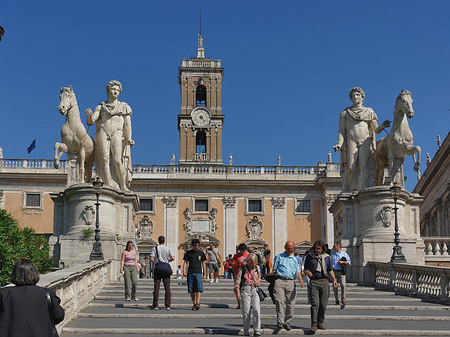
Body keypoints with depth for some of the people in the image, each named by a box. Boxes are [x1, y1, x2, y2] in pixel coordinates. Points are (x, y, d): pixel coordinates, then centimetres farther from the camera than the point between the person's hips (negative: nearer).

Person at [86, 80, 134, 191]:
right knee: (105, 159, -14)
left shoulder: (124, 107, 20)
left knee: (118, 160, -16)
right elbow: (91, 121, 10)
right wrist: (88, 115, -14)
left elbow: (127, 124, 7)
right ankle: (109, 186, -18)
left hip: (118, 134, -1)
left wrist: (129, 139, -7)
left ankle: (123, 187, -10)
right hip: (103, 133, 1)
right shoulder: (100, 107, 22)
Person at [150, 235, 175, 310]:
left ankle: (155, 305, 1)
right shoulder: (168, 249, 5)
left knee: (156, 288, 2)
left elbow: (151, 259, -8)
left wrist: (155, 261, 13)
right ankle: (167, 305, 1)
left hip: (157, 269, -1)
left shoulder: (155, 248, 1)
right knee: (167, 288, 3)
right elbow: (173, 258, -5)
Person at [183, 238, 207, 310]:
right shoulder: (188, 253, 8)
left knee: (199, 289, -15)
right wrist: (184, 271, -10)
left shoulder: (201, 253, 10)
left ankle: (198, 303, -22)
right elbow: (185, 262, 6)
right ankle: (194, 304, 10)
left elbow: (203, 264, 12)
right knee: (191, 290, 1)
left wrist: (204, 274, 7)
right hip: (190, 273, 1)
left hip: (198, 273, -1)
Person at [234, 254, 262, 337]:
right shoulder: (243, 268, 3)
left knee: (256, 309, -12)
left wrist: (258, 281, 5)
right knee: (246, 311, -4)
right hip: (245, 290, -2)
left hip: (255, 290, 2)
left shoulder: (257, 268, 14)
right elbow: (238, 280, 1)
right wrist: (238, 292, -8)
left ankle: (257, 330, -9)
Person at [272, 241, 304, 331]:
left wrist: (300, 279, -7)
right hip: (279, 281, -2)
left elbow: (297, 272, 14)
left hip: (291, 282, 3)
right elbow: (274, 270, 12)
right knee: (279, 302, -12)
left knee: (290, 303, -2)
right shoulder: (279, 257, 14)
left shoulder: (294, 259, 21)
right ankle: (280, 322, -12)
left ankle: (287, 322, 9)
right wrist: (273, 281, -3)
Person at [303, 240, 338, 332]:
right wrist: (308, 272, -14)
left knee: (323, 305, 4)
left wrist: (334, 279, 3)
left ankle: (320, 323, 17)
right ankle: (314, 324, -13)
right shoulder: (309, 256, 5)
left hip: (324, 282, 3)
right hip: (314, 282, -3)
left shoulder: (327, 257, 11)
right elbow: (305, 269, 9)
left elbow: (330, 270, 17)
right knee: (315, 304, -13)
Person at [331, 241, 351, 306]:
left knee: (343, 285, -13)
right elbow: (331, 263, 18)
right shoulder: (332, 255, 17)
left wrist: (342, 262, -9)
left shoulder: (344, 254, 8)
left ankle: (343, 299, -4)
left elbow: (349, 262, 5)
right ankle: (336, 300, 6)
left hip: (341, 272, -2)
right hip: (334, 272, 2)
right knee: (335, 286, -1)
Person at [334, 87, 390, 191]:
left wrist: (382, 126, -12)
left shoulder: (369, 112, 19)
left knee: (365, 166, -17)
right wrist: (339, 144, -7)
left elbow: (376, 130, 11)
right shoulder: (345, 113, 19)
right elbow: (341, 131, 10)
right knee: (351, 167, -13)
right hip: (351, 142, 0)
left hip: (366, 142, 0)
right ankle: (348, 192, -12)